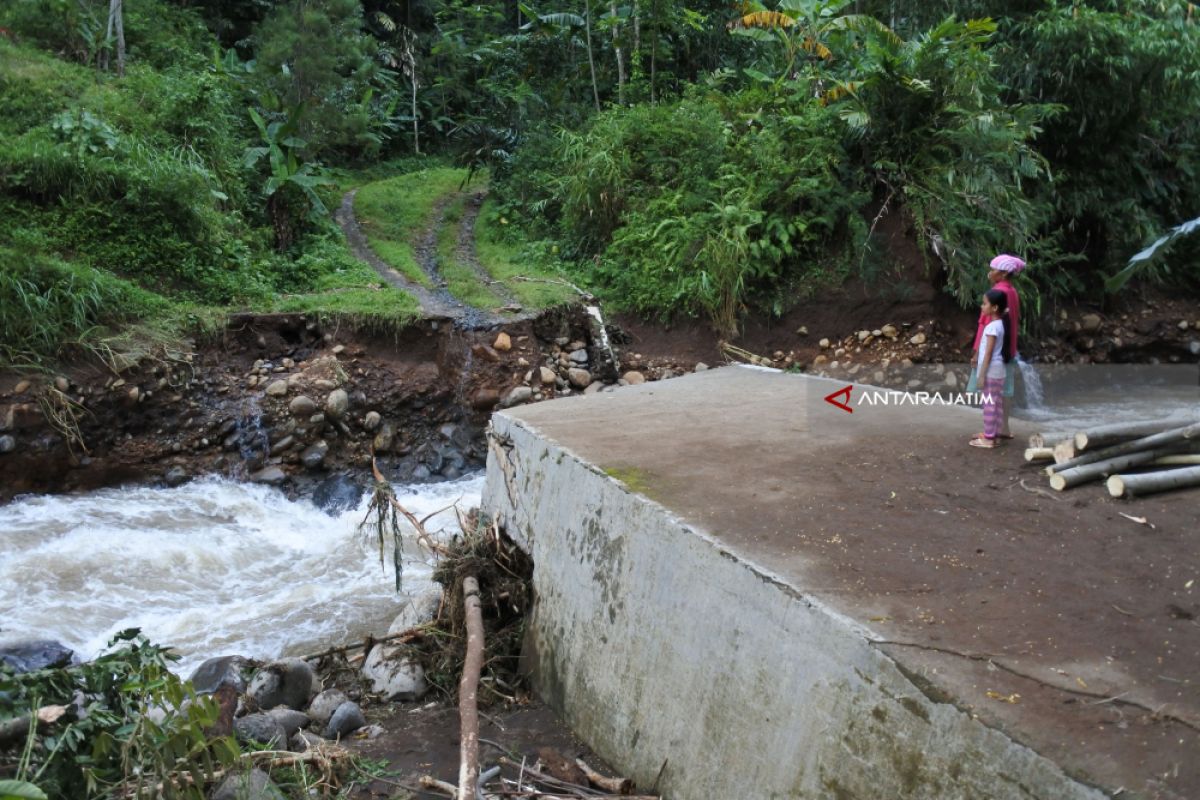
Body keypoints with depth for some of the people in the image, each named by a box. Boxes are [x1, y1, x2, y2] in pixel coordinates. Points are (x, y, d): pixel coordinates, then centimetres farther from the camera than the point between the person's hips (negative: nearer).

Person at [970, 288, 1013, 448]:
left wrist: (982, 374, -18)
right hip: (997, 370, 9)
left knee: (990, 403, -4)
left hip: (991, 371, -9)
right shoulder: (1001, 323, 9)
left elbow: (989, 353, -20)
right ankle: (992, 433, 23)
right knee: (995, 403, 14)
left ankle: (989, 438, 0)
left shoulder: (992, 327, -19)